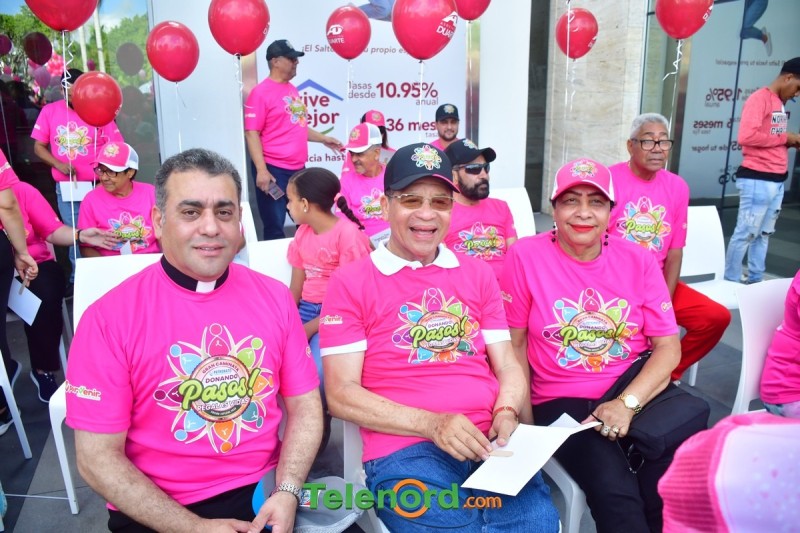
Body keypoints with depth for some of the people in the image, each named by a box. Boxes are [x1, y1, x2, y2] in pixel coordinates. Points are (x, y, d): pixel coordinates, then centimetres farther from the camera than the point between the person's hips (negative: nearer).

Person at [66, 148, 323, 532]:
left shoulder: (274, 297, -1)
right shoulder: (108, 318, -10)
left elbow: (305, 406, 4)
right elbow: (97, 457, -9)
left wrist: (286, 492, -10)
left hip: (265, 495, 3)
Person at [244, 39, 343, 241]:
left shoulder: (292, 89, 13)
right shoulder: (261, 92, -10)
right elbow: (251, 133, -14)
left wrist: (323, 139, 17)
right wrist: (261, 170, -21)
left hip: (298, 168, 8)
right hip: (274, 170, -7)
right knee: (275, 229, 1)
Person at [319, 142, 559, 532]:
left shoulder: (477, 273, 16)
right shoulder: (350, 282, 2)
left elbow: (507, 365, 14)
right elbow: (341, 394, -4)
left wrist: (505, 416, -8)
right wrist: (433, 424, -14)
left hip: (487, 442, 4)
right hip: (403, 449, -3)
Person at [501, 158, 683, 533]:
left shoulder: (638, 261, 2)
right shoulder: (525, 256, -6)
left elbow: (668, 346, 0)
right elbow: (515, 342, -1)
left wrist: (628, 402, -15)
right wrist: (525, 417, -7)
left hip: (640, 395, 3)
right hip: (562, 402, -2)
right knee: (616, 494, -25)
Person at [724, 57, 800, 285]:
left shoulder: (780, 102, 17)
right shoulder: (759, 99, -11)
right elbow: (746, 136, -25)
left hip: (777, 180, 9)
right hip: (758, 179, -9)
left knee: (764, 233, 14)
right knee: (746, 233, -3)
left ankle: (755, 279, 23)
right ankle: (730, 280, 7)